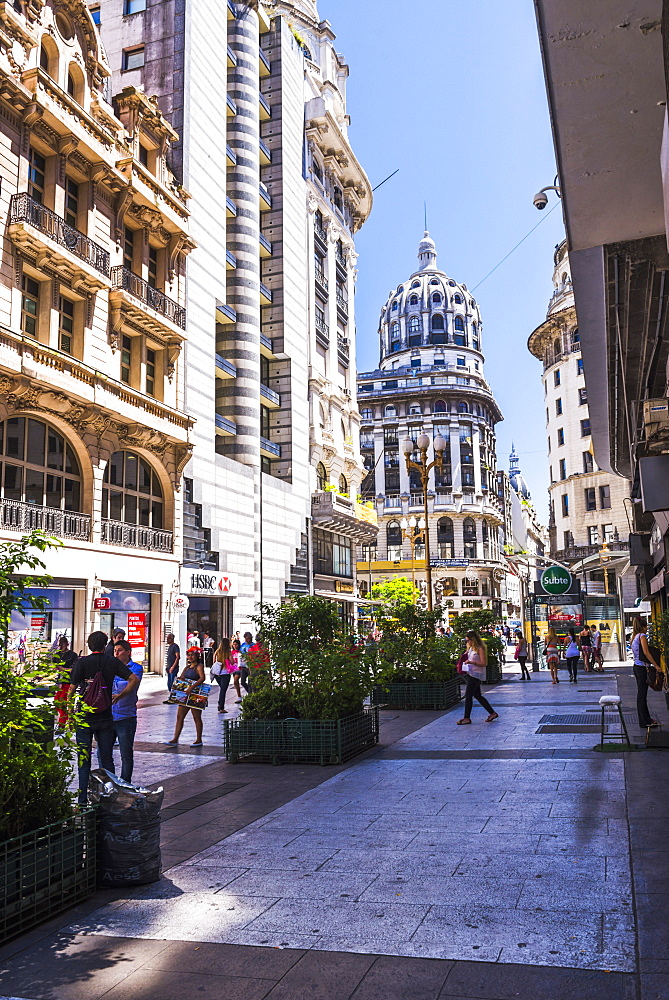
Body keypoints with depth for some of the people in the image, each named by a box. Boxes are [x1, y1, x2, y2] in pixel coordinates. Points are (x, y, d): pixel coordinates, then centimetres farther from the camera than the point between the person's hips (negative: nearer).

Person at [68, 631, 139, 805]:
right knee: (106, 759, 13)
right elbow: (134, 679, -6)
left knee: (84, 760, 5)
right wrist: (119, 696, 4)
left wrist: (70, 713, -1)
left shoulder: (82, 662, -7)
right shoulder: (113, 662, 0)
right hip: (105, 717, 2)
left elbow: (72, 689, -10)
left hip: (85, 717, -2)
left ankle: (83, 801, 6)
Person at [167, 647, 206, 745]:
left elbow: (202, 678, -25)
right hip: (185, 695, 8)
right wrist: (180, 678, -7)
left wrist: (192, 687, -34)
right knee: (179, 717, 4)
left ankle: (199, 740, 10)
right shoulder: (187, 667, 15)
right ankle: (175, 739, 7)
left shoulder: (199, 666, -9)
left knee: (197, 718, 2)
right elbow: (181, 677, 18)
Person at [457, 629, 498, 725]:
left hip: (476, 675, -10)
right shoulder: (471, 648, 13)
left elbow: (484, 663, -17)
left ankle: (466, 718, -3)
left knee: (468, 695, -8)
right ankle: (492, 713, 22)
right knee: (477, 695, 13)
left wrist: (472, 662, -25)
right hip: (471, 673, 10)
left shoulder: (480, 649, -14)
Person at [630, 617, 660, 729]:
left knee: (641, 693, 14)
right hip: (642, 668, -9)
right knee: (642, 694, -6)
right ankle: (645, 721, -2)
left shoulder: (634, 637, 15)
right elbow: (646, 652, -19)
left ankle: (645, 718, 23)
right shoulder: (642, 636, -11)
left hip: (637, 667, 9)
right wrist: (656, 665, -17)